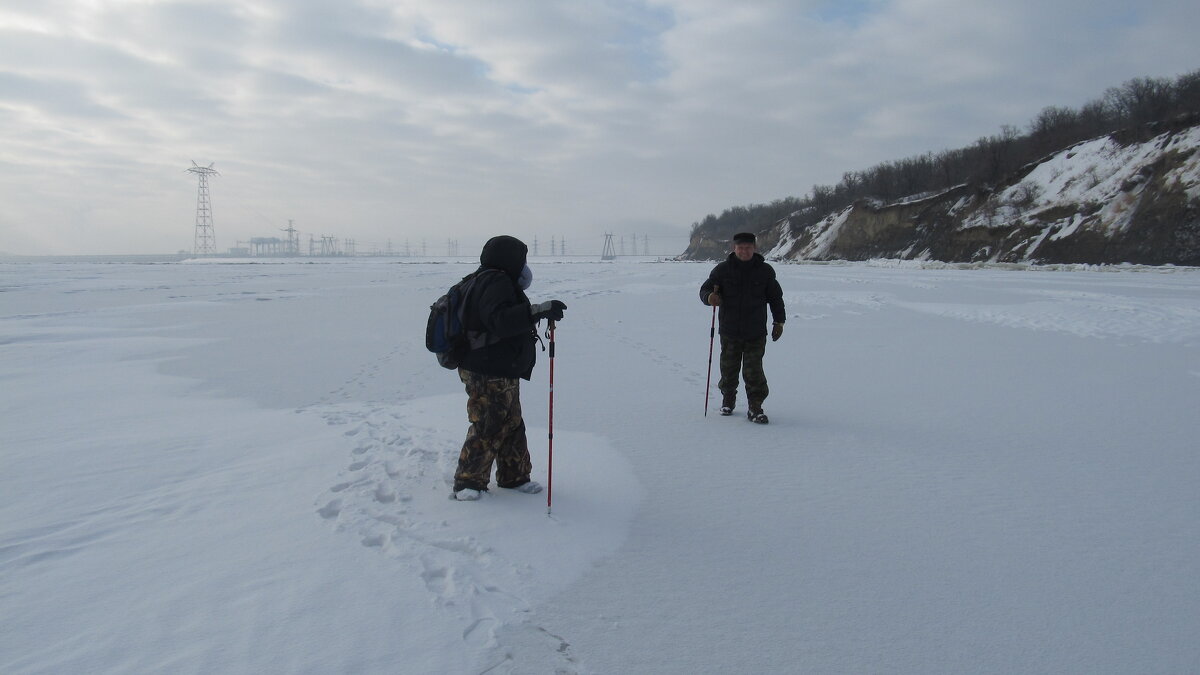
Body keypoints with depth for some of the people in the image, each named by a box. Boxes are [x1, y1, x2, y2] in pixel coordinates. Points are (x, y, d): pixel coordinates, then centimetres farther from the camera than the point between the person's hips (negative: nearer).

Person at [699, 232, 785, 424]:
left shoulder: (765, 271, 4)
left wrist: (779, 322, 10)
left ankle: (755, 408, 4)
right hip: (729, 331, 1)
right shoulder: (723, 269, 1)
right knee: (728, 368, 10)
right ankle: (728, 400, 32)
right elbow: (705, 289, 5)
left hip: (756, 334, -1)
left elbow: (775, 298, 13)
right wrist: (709, 297, -19)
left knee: (754, 371, -5)